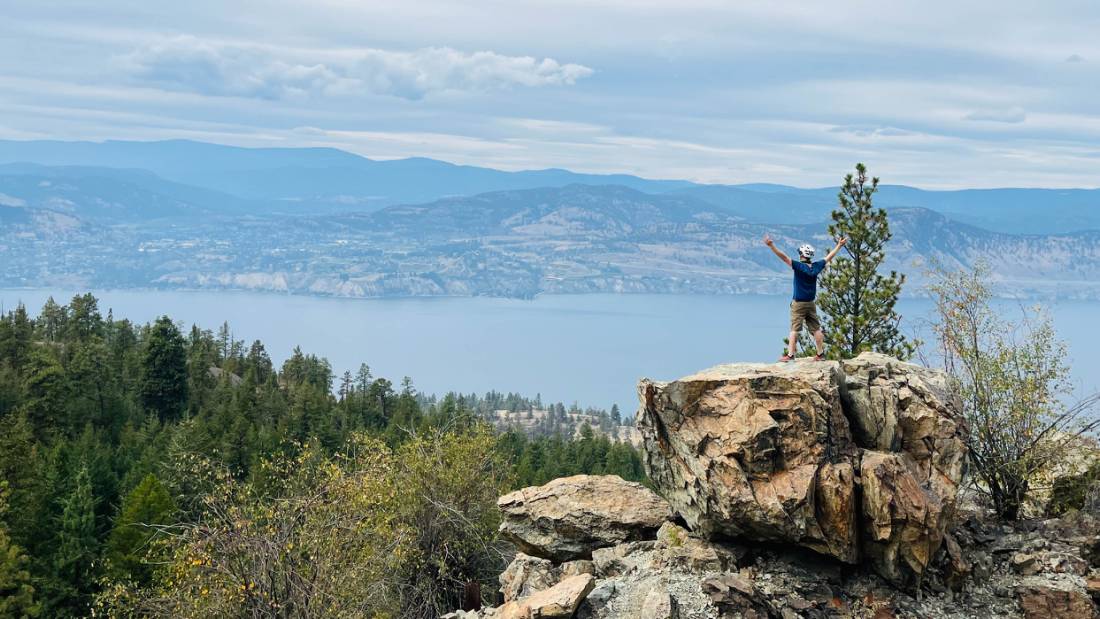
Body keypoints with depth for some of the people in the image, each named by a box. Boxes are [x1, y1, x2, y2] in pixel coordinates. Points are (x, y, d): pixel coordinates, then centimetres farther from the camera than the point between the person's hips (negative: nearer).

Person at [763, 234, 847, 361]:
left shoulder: (799, 266, -15)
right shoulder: (816, 267, 0)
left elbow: (784, 257, -23)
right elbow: (829, 257, 14)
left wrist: (771, 245, -28)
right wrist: (839, 245, 28)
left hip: (798, 304, -5)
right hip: (811, 303, 5)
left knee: (794, 329, -4)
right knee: (816, 329, 10)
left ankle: (790, 354, -8)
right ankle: (820, 354, 15)